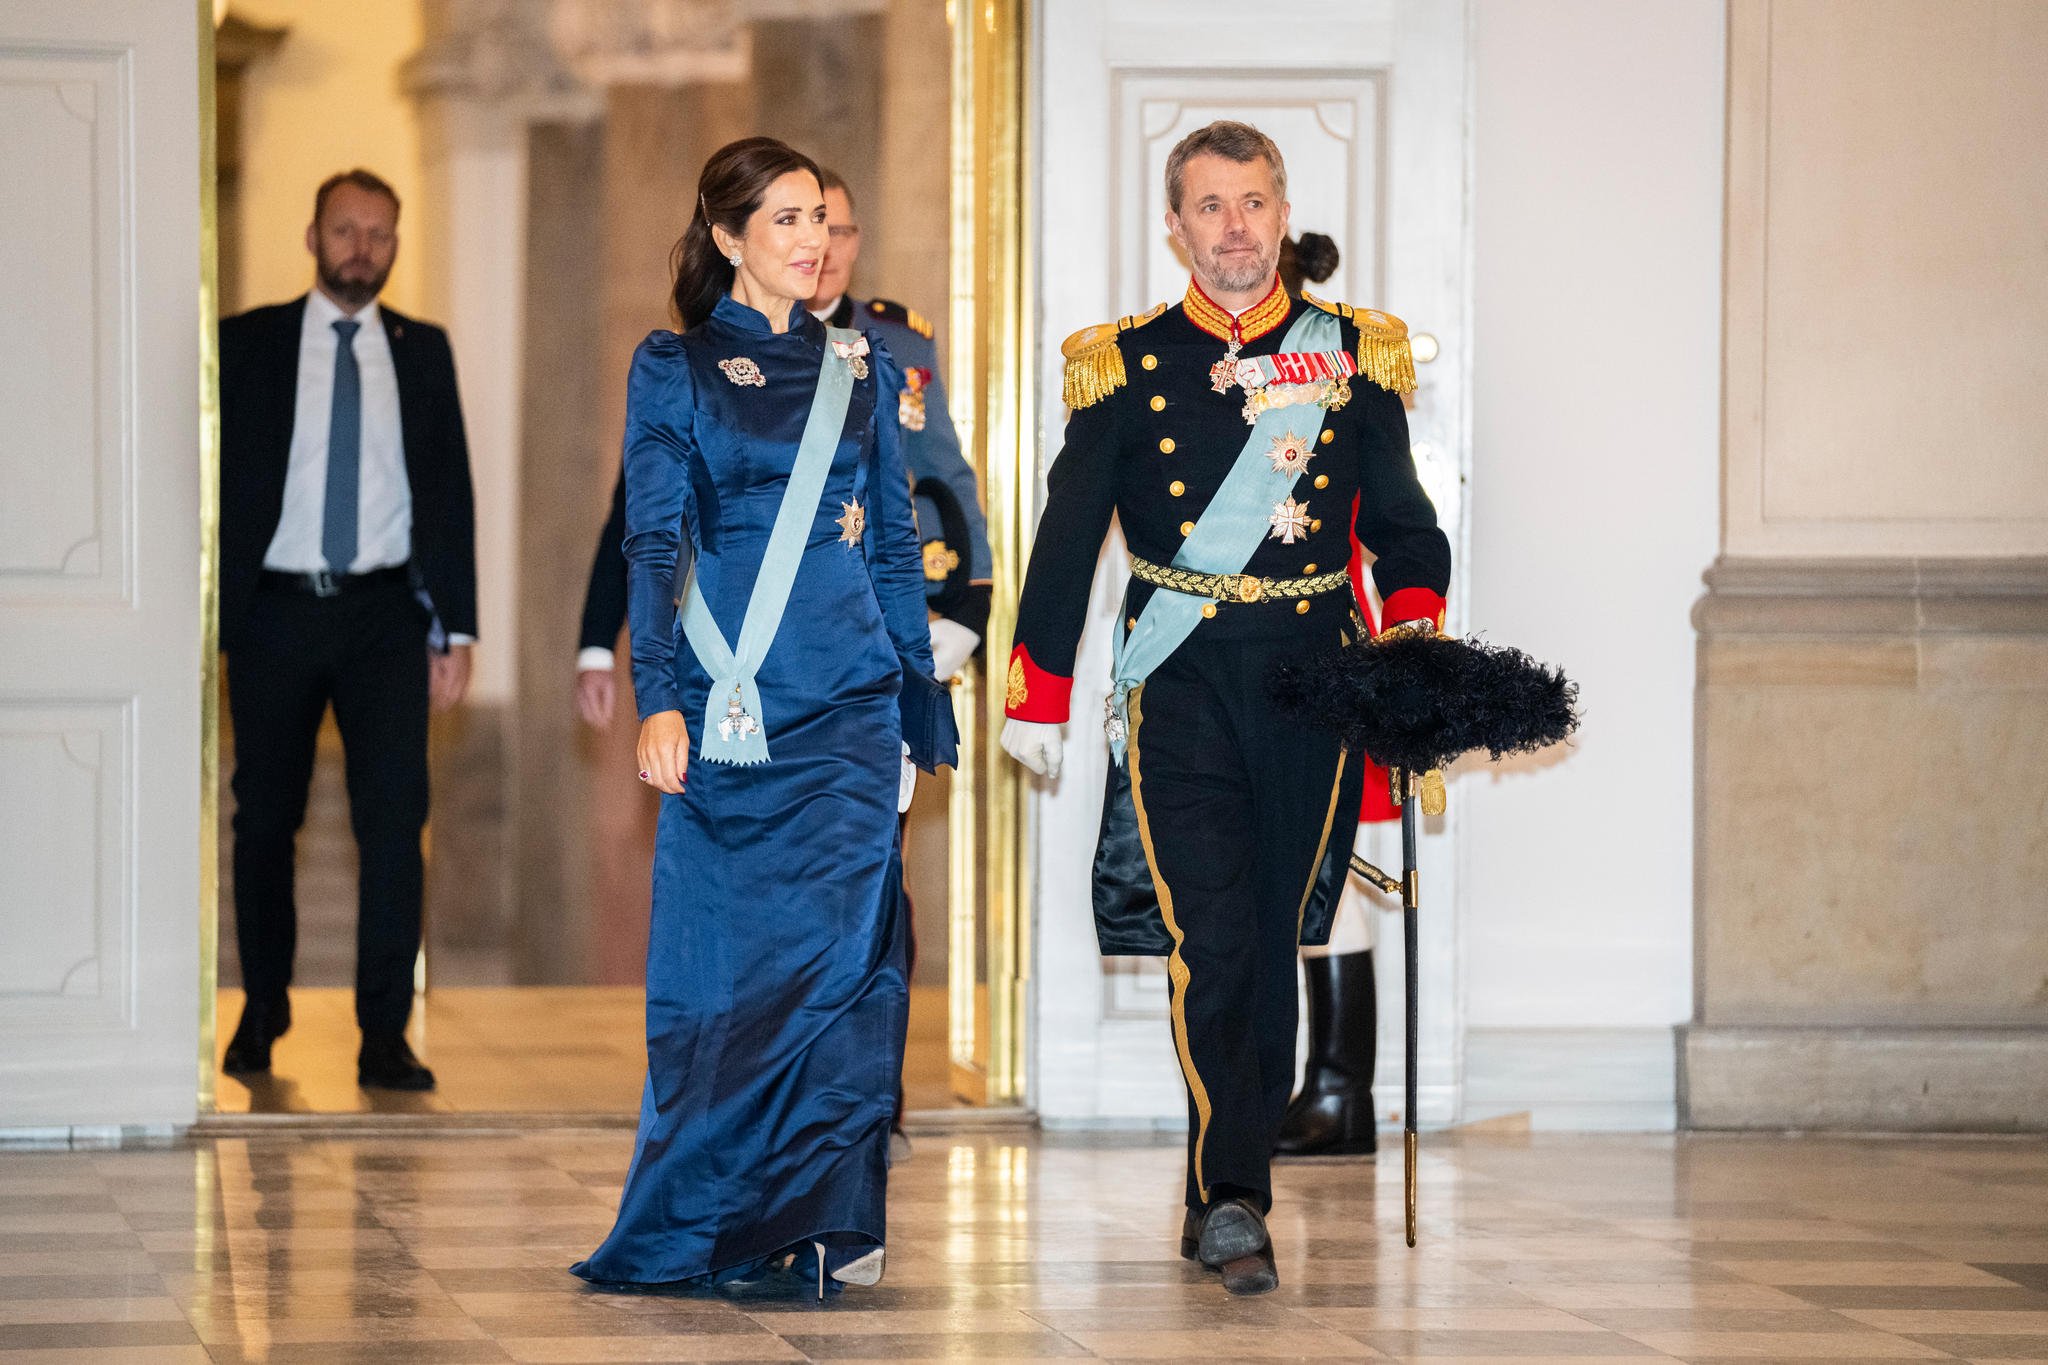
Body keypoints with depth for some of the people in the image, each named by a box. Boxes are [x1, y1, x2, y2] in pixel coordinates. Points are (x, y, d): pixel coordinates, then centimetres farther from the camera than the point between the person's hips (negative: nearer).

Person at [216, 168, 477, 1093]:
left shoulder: (422, 352, 9)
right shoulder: (247, 345, 4)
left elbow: (449, 490, 9)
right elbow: (220, 480, 3)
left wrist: (455, 627, 3)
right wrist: (212, 618, -5)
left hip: (384, 611, 0)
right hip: (276, 609, 0)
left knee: (395, 817, -9)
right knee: (265, 820, 7)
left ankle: (385, 1036, -7)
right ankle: (263, 1014, 24)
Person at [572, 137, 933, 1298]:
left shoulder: (862, 367, 13)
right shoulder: (675, 369, 4)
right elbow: (654, 541, -2)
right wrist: (659, 699, -12)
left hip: (847, 706, 2)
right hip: (725, 710, -2)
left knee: (835, 943, -11)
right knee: (722, 962, 0)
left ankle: (831, 1220, -9)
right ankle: (710, 1226, 10)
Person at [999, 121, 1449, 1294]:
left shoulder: (1352, 357, 8)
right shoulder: (1126, 369, 5)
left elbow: (1407, 529, 11)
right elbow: (1067, 544, 8)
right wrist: (1037, 701, 7)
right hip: (1182, 683, -2)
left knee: (1272, 946, 6)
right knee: (1211, 943, -14)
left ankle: (1227, 1192, 16)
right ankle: (1235, 1199, -19)